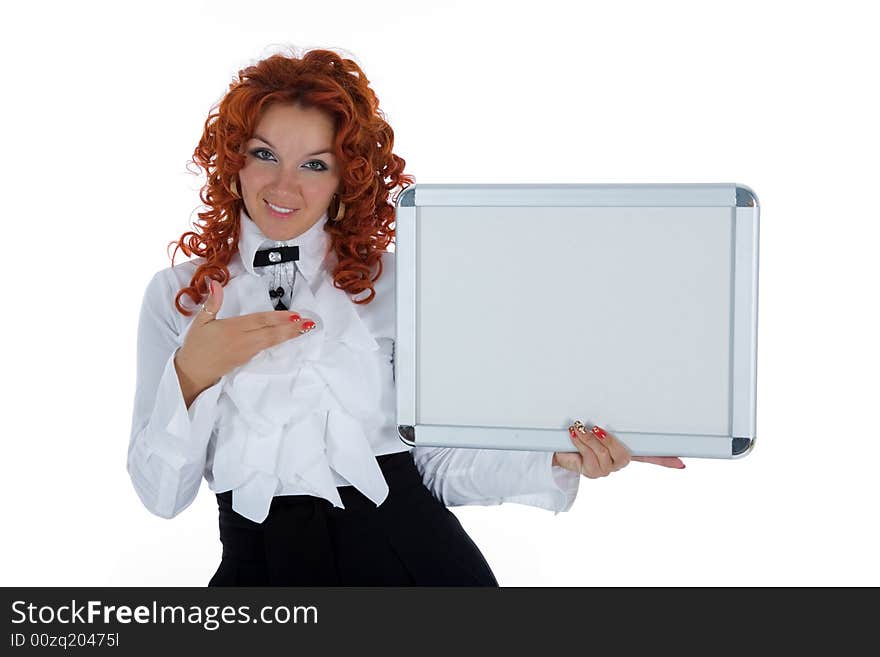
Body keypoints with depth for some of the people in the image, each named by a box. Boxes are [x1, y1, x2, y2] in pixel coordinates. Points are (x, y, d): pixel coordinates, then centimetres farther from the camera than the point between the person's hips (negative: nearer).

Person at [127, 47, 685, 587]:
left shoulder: (391, 283, 4)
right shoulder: (177, 294, 7)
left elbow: (443, 465, 2)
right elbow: (162, 494, 3)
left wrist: (556, 459, -13)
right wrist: (189, 376, -11)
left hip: (402, 547, 1)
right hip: (260, 560, -1)